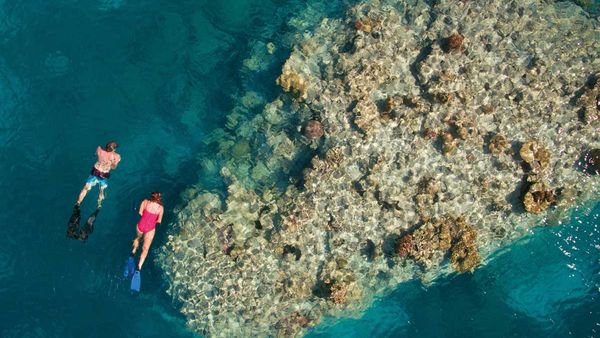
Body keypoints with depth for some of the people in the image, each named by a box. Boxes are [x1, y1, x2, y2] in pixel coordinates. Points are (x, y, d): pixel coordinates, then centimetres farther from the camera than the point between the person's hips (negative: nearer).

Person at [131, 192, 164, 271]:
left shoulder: (145, 202, -10)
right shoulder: (160, 208, -11)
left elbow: (140, 213, -6)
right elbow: (159, 221, -5)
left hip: (141, 225, 1)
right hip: (150, 229, -1)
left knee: (138, 238, 36)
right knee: (145, 248, 2)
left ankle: (133, 251, 51)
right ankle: (139, 266, -7)